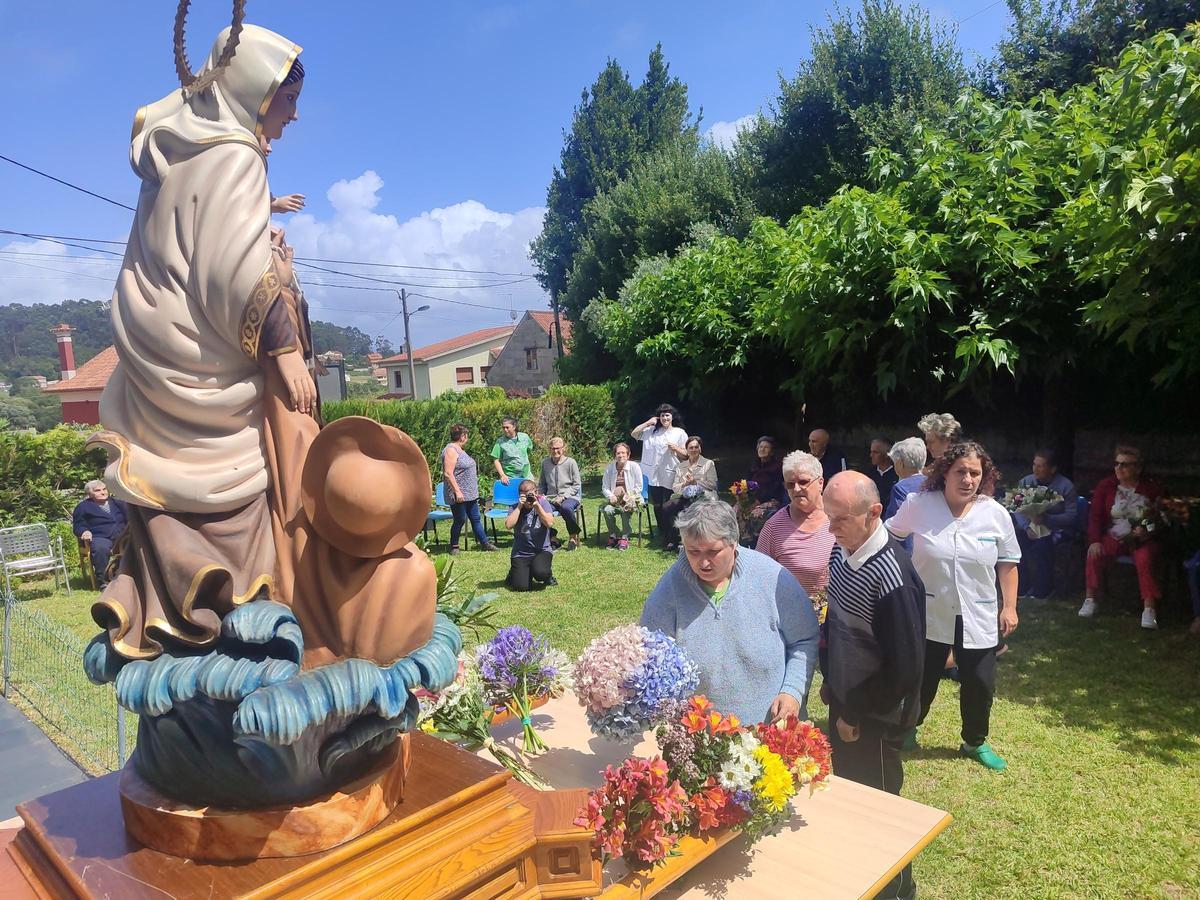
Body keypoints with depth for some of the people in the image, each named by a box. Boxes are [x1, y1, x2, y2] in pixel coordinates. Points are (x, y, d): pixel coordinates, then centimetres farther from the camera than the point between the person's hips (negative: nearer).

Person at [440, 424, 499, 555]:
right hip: (459, 495, -9)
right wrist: (457, 491, -24)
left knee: (476, 518, 12)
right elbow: (448, 474, -22)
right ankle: (454, 547, 14)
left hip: (470, 494, 9)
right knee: (460, 520, 0)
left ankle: (484, 543, 18)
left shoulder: (459, 449, 15)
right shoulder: (450, 450, -16)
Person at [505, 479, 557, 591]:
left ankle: (548, 575, 6)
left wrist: (537, 506, -19)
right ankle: (514, 572, 22)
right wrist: (519, 507, -16)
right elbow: (508, 525, -17)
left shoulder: (543, 503, 0)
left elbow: (549, 523, -15)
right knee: (522, 586, -15)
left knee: (540, 572, -33)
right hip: (521, 554, 1)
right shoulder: (515, 507, 1)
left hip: (542, 551, -1)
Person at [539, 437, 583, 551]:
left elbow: (577, 485, -1)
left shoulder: (571, 462, -1)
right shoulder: (545, 463, 9)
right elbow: (541, 484, 19)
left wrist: (563, 496, -12)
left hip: (569, 497, -3)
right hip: (551, 498, 3)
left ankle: (573, 536, -12)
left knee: (565, 507, -38)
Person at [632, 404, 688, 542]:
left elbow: (686, 455, 3)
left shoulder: (680, 433, 2)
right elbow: (634, 434, 7)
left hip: (670, 476, -3)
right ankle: (662, 534, 21)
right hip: (654, 475, 3)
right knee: (657, 506, 9)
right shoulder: (652, 430, 9)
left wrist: (676, 449, -16)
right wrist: (647, 422, 1)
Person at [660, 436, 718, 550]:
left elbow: (712, 485, 1)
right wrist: (684, 484, -8)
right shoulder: (680, 466, 21)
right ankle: (672, 540, -12)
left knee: (688, 509, -37)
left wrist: (695, 482, -8)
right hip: (683, 497, 4)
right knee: (666, 507, -26)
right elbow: (674, 488, 12)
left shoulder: (708, 463, 12)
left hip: (702, 496, -4)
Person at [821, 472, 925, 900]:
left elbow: (906, 665, -24)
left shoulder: (891, 576, -29)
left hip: (874, 716, -7)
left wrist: (858, 716, -14)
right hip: (842, 700, 8)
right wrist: (830, 680, 13)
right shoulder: (842, 550, -5)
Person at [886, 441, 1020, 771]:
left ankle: (975, 743, 39)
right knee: (921, 680, 12)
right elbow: (888, 537, 3)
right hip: (928, 614, -1)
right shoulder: (918, 505, -12)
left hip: (978, 618, 2)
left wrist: (1009, 607, 3)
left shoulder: (996, 514, -7)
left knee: (980, 684, 12)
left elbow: (1007, 563, 4)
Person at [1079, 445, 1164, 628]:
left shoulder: (1152, 490, 0)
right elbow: (1095, 516, -1)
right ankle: (1091, 599, -16)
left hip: (1142, 539, -1)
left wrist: (1147, 531, -17)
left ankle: (1149, 609, -30)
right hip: (1113, 537, 1)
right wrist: (1095, 541, -14)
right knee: (1094, 556, -27)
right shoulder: (1105, 486, 3)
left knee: (1145, 560, -32)